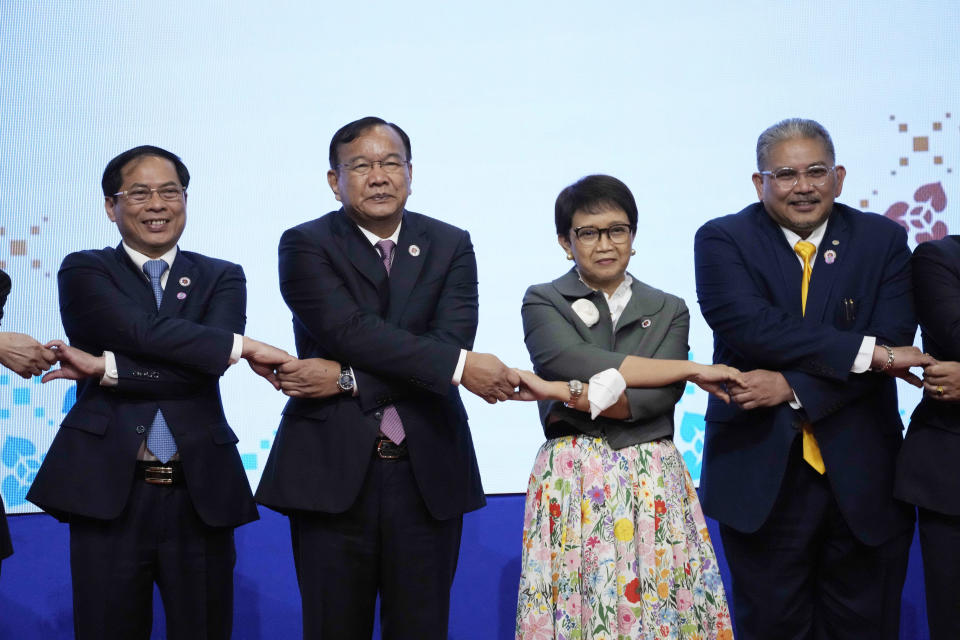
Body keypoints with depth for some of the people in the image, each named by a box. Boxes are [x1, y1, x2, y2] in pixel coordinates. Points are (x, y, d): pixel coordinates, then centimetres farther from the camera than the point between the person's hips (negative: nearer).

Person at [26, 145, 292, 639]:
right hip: (109, 489, -1)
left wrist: (106, 368, -15)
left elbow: (204, 368, -8)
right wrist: (244, 347, -16)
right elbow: (142, 330, -14)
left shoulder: (222, 278, 10)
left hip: (200, 491, 1)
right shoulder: (83, 272, 5)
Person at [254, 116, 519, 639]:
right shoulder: (305, 245, 0)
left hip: (427, 474, 2)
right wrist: (460, 365, -21)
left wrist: (348, 379, -15)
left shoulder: (450, 246, 7)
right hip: (332, 472, -2)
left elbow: (451, 339, -7)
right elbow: (350, 331, -15)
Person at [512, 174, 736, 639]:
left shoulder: (669, 311, 11)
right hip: (571, 484, -1)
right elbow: (573, 361, -14)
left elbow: (657, 399, -5)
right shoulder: (542, 303, 6)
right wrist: (689, 369, -12)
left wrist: (567, 394, -17)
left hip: (652, 486, 2)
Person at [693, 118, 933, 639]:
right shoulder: (722, 241, -1)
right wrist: (865, 352, -21)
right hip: (761, 476, -1)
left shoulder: (882, 240, 4)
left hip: (861, 477, 2)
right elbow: (748, 324, -18)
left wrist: (793, 386, -19)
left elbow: (892, 341, -8)